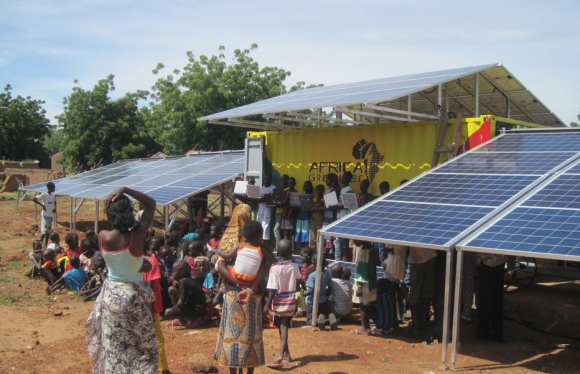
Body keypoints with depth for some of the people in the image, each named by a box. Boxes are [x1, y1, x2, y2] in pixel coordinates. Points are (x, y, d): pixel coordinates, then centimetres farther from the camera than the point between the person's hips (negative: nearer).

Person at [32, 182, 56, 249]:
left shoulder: (53, 195, 8)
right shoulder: (44, 195, -13)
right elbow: (34, 199, -21)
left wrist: (55, 208, 10)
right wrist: (42, 205, -22)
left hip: (51, 215, 8)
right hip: (45, 215, -8)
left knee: (48, 231, 12)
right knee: (44, 231, -9)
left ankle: (45, 246, 20)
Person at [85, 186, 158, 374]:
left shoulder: (103, 237, -12)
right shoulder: (137, 235, -20)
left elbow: (121, 259, 3)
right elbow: (151, 203, -10)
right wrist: (125, 190, -17)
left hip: (112, 293, 3)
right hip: (134, 294, -3)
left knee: (114, 346, 15)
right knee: (143, 346, 14)